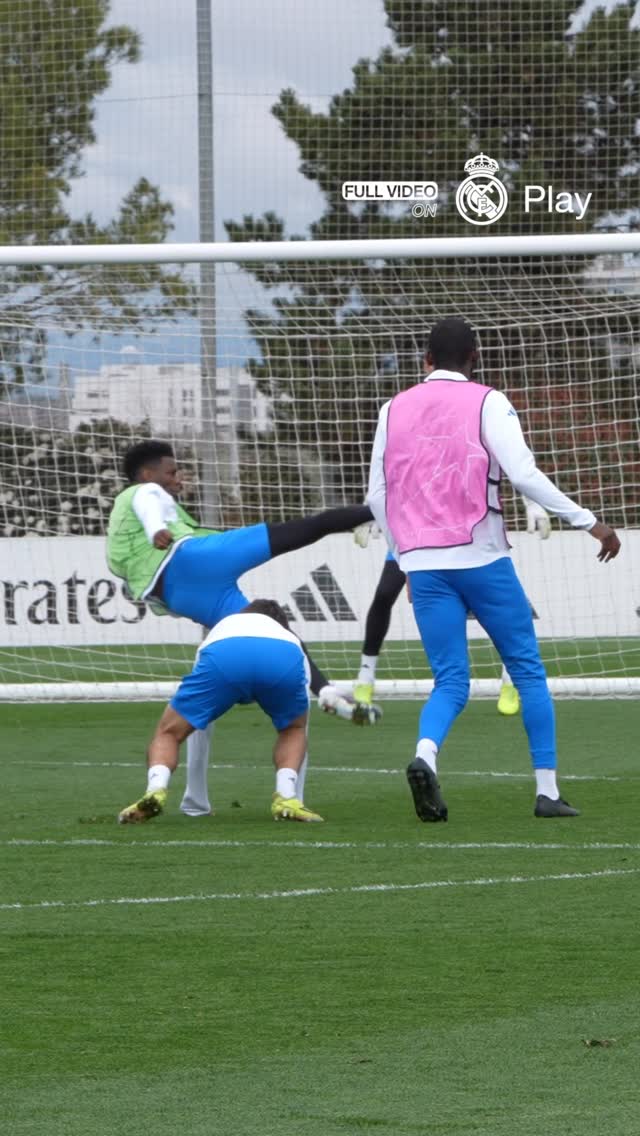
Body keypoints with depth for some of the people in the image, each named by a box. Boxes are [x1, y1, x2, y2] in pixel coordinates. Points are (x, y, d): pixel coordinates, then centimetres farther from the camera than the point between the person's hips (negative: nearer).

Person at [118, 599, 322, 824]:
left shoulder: (220, 629, 49)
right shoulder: (292, 640, 47)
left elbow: (196, 719, 53)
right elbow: (300, 731, 49)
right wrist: (297, 796, 57)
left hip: (223, 658, 0)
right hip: (285, 661, 0)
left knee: (168, 732, 16)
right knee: (293, 729, 31)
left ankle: (155, 791, -14)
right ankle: (287, 800, 6)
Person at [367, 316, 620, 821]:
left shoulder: (395, 410, 11)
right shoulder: (487, 403, -3)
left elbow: (378, 495, 13)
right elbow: (524, 474, -14)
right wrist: (589, 522, -8)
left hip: (424, 565, 3)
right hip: (482, 560, -3)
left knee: (451, 682, 4)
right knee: (528, 670, 9)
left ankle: (425, 755, -26)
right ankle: (547, 789, 5)